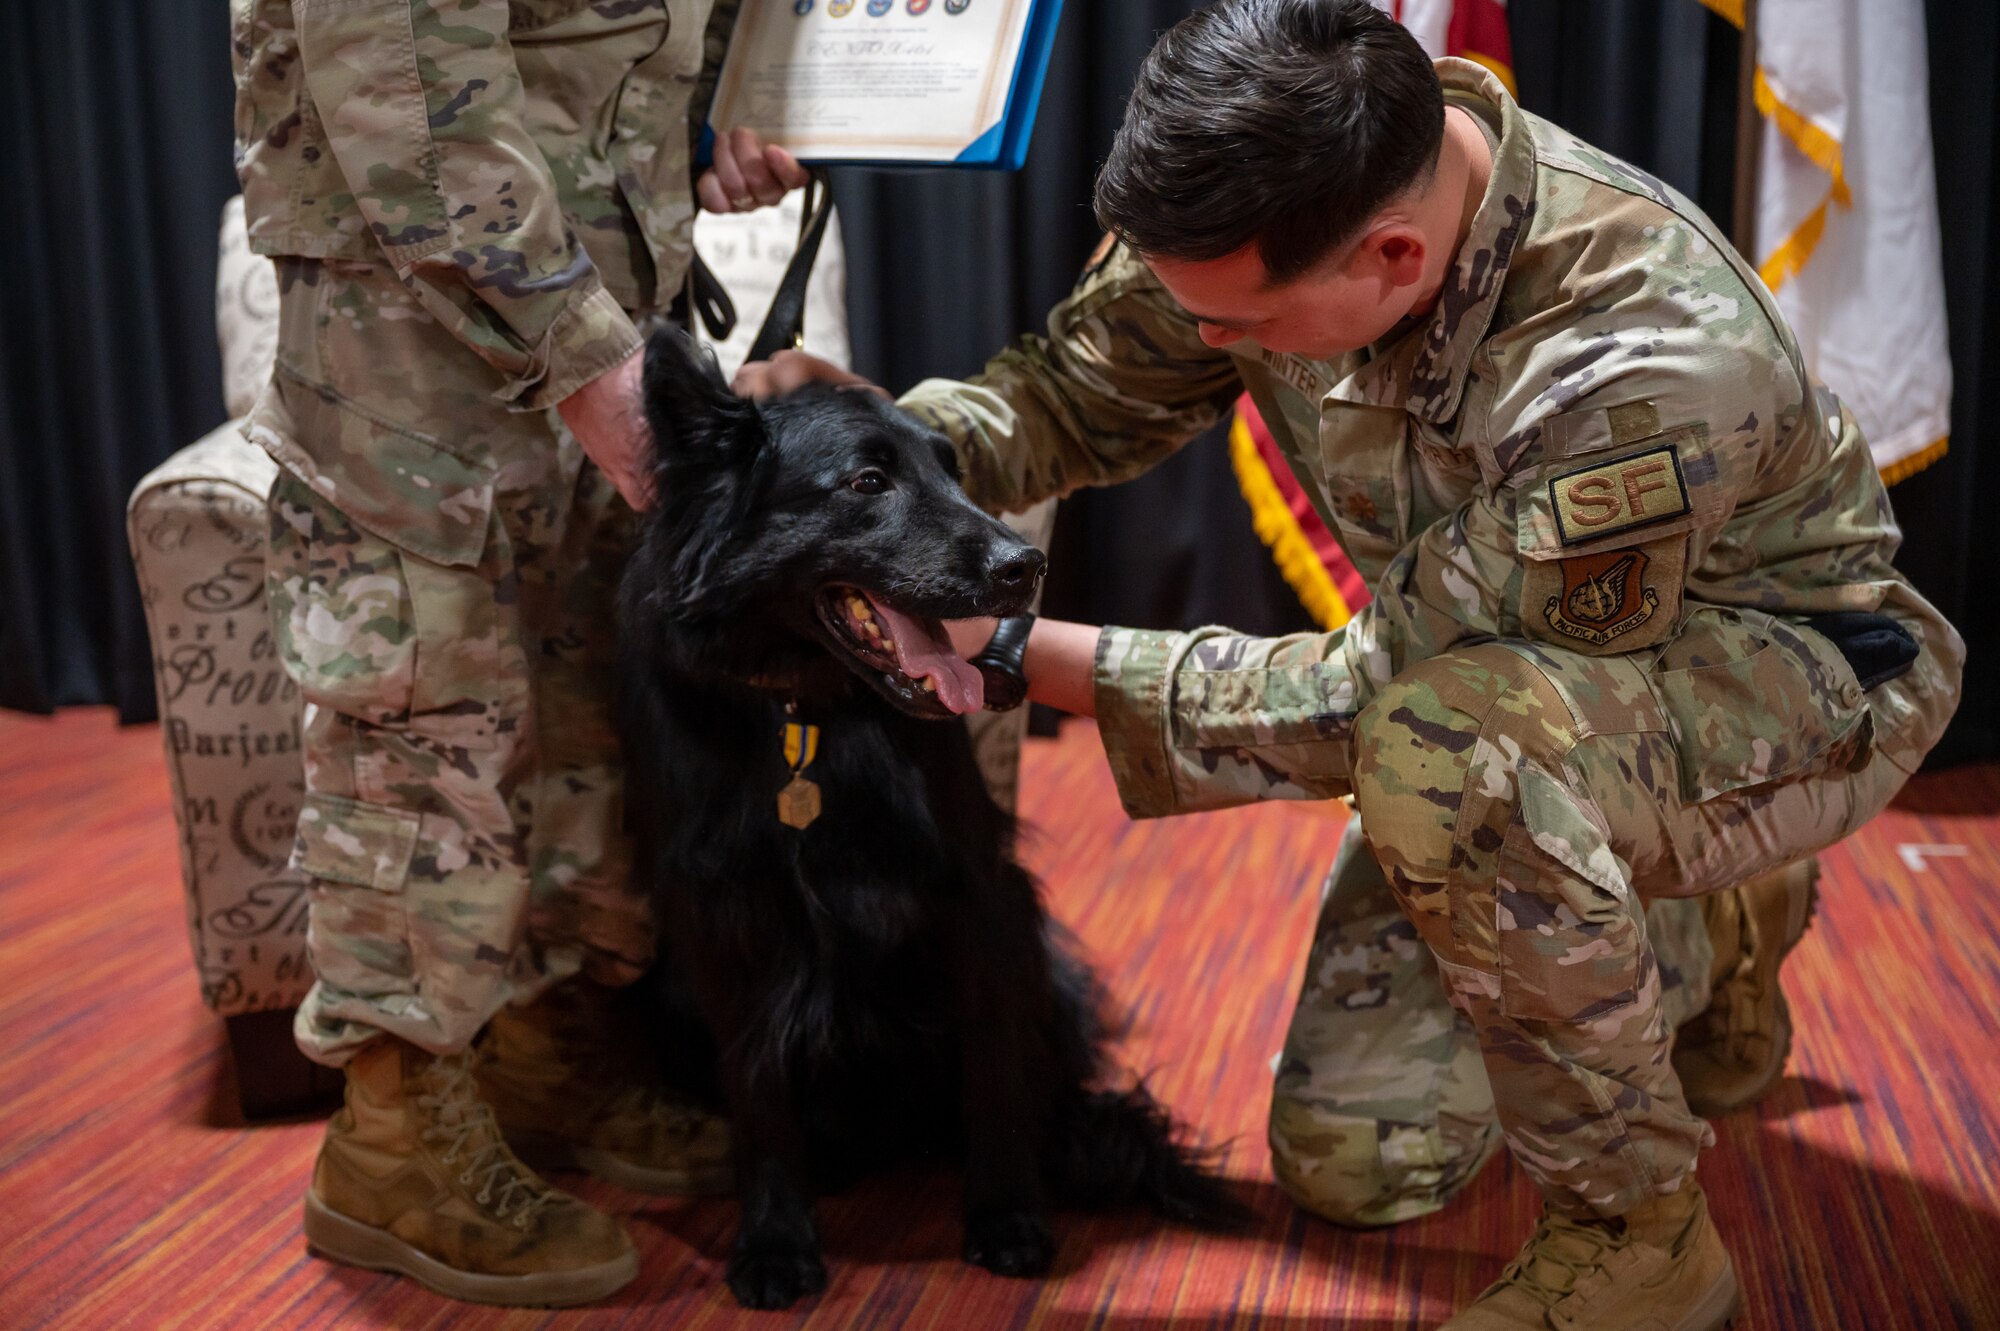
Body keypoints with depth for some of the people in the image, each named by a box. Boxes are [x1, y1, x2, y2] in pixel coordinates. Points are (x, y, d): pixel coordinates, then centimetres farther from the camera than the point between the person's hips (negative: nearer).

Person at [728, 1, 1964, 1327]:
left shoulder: (1653, 364, -37)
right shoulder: (1271, 204, -18)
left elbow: (1376, 691, -29)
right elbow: (1080, 390, -2)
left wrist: (1028, 651, -31)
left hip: (1793, 670, -6)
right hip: (1519, 692, 6)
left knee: (1438, 747, -41)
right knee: (1353, 1160, 2)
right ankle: (1699, 936, 27)